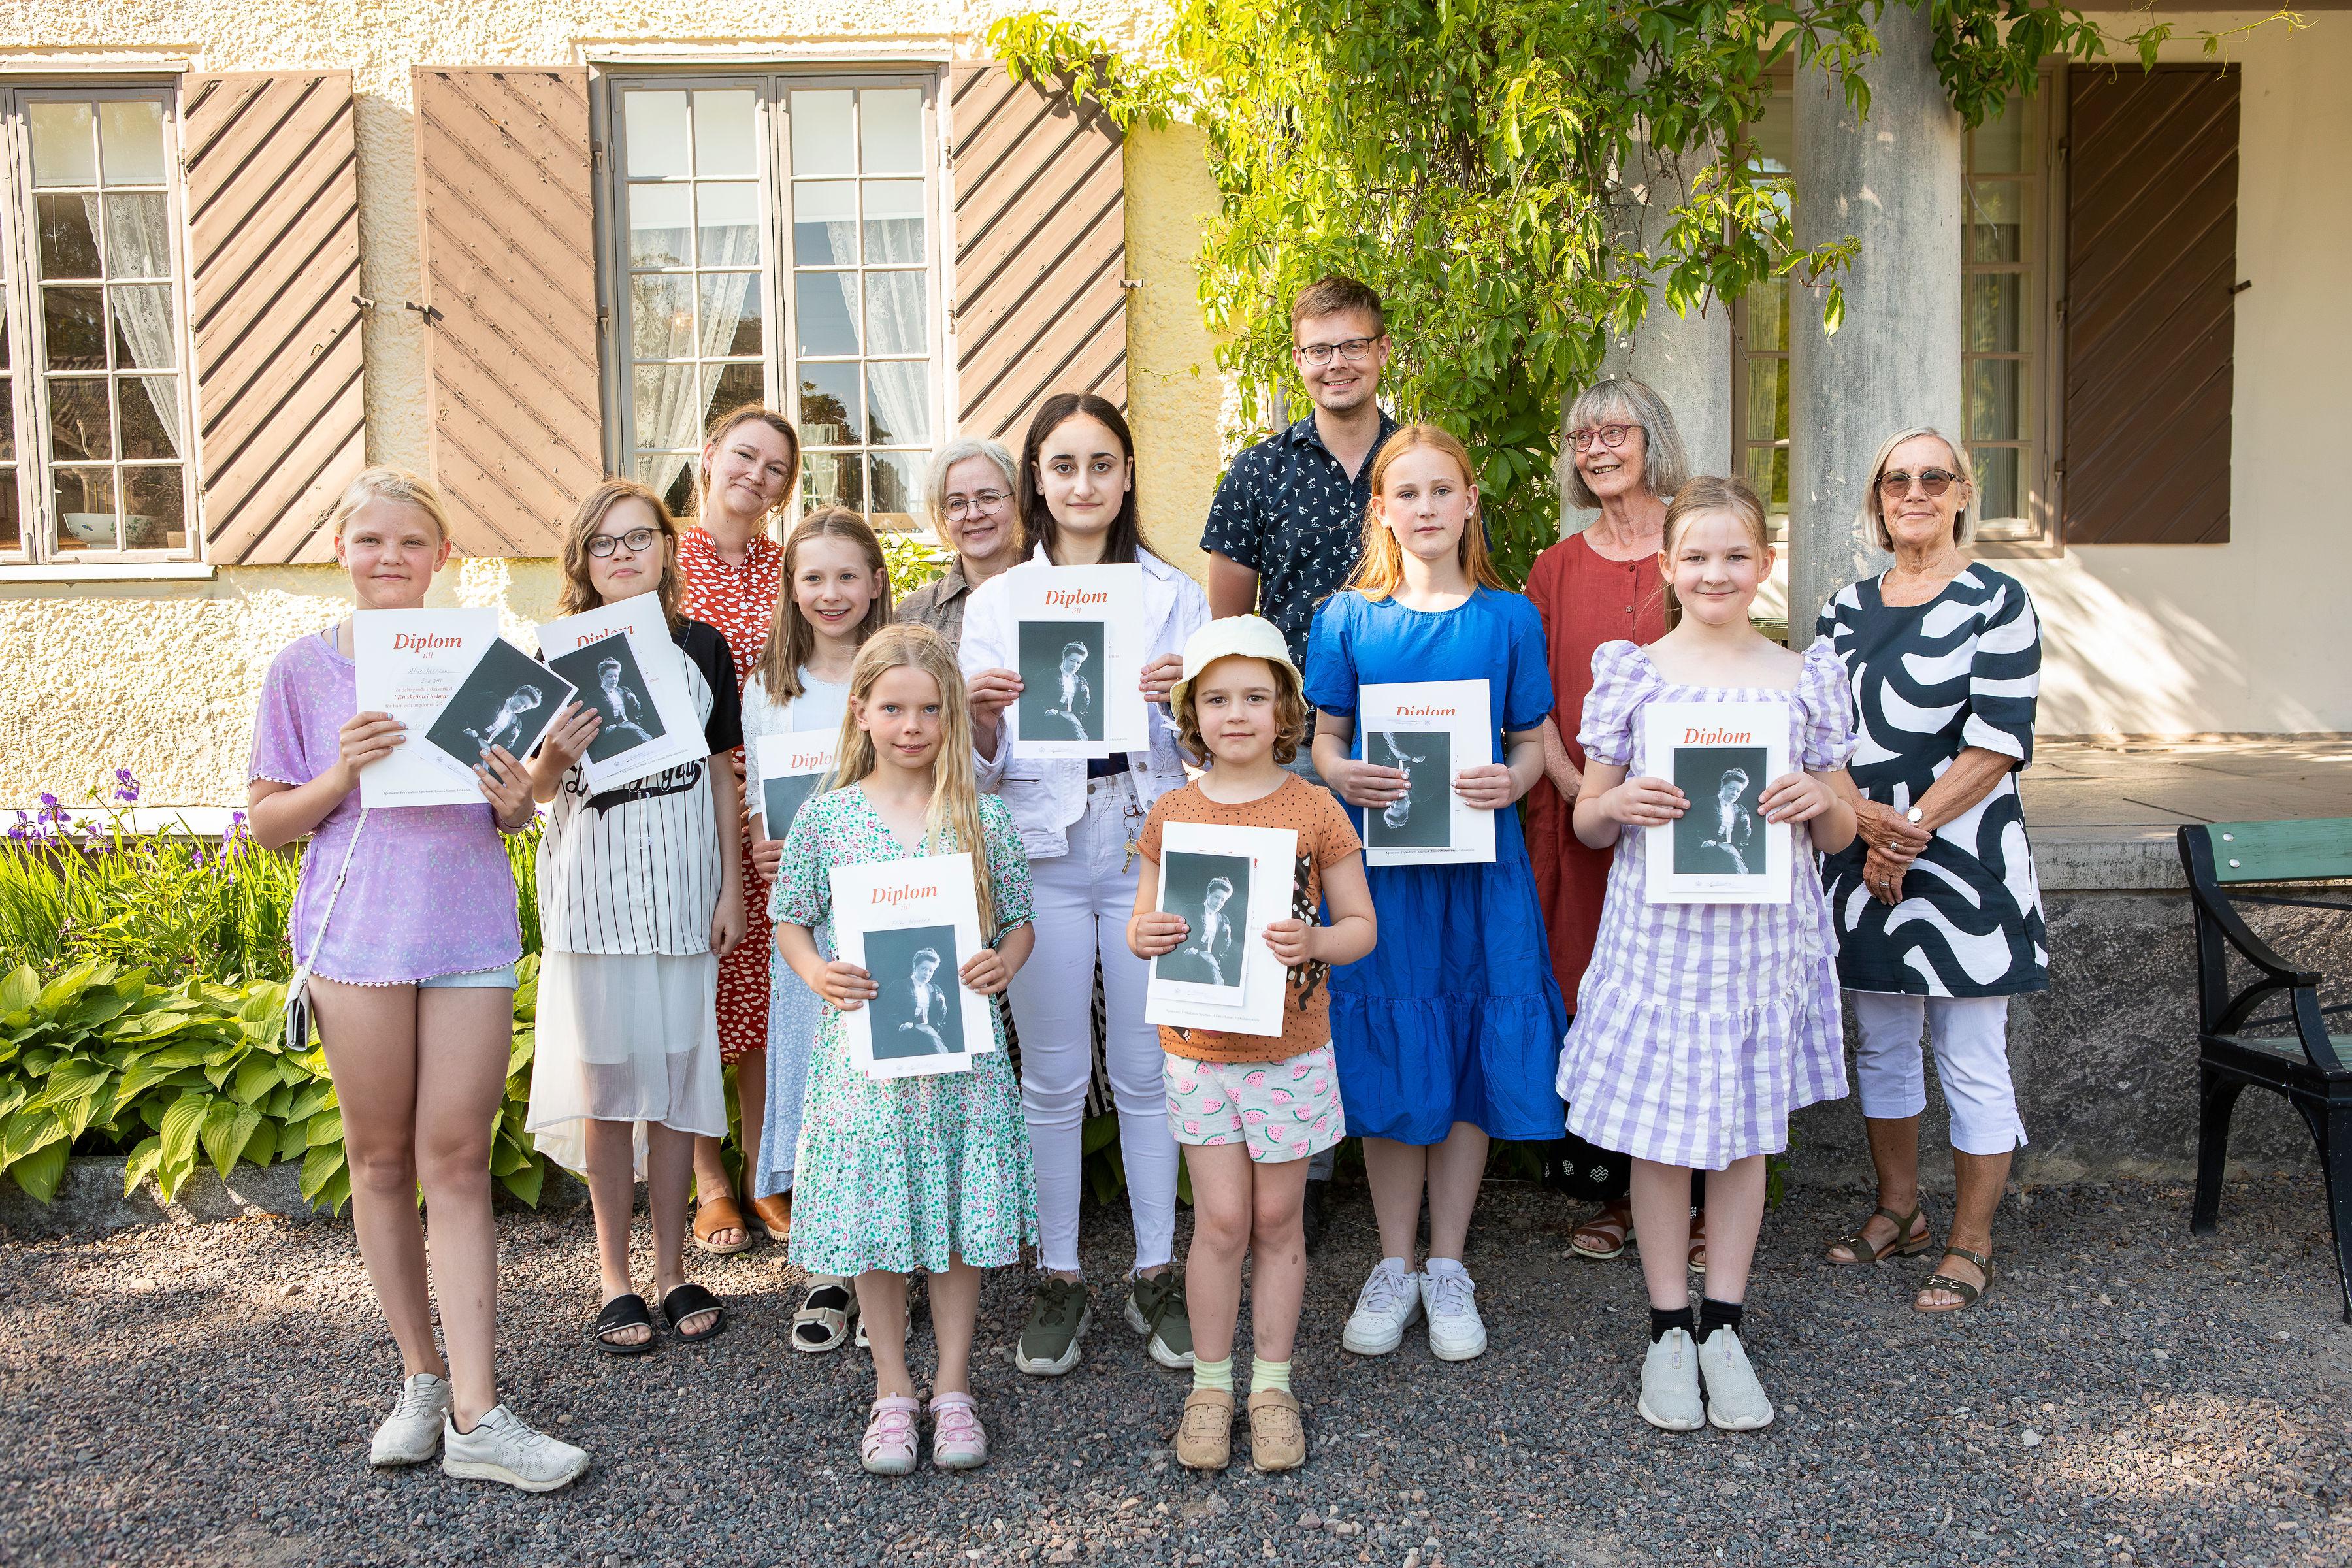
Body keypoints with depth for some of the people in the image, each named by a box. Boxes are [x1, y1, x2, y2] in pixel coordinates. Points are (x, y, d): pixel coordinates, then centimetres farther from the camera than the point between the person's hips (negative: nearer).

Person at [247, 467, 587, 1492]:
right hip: (355, 933, 0)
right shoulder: (307, 667, 3)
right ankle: (421, 1378, 24)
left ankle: (476, 1416, 2)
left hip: (469, 930, 1)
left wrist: (518, 802, -7)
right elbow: (265, 822, 3)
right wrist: (343, 774, -14)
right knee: (381, 1159, 9)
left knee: (457, 1160, 1)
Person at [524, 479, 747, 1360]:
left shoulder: (700, 646, 5)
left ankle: (671, 1273, 19)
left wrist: (732, 887, 4)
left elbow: (722, 772, 9)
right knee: (605, 1082, 3)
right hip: (592, 890, -1)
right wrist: (556, 753, -19)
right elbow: (535, 789, 3)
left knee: (677, 1075, 6)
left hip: (681, 887, 1)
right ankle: (615, 1280, 17)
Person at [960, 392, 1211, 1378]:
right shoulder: (994, 604, 8)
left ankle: (1157, 1276, 20)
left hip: (1152, 845, 0)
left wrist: (1186, 701, -16)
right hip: (1042, 852, 0)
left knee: (1147, 1071, 6)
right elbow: (982, 770, 4)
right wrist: (982, 721, -17)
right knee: (1053, 1079, 5)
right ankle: (1060, 1281, 19)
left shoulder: (1173, 596, 9)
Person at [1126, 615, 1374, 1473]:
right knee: (1222, 1221, 3)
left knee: (1277, 1219, 9)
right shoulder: (1173, 814, 1)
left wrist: (1315, 942, -22)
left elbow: (1361, 925, -1)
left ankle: (1273, 1383, 25)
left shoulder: (1314, 809, -4)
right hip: (1199, 1047, 1)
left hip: (1290, 1047, -1)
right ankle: (1211, 1384, 21)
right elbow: (1142, 924, 8)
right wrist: (1146, 937, -16)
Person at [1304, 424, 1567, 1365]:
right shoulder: (1346, 619, 4)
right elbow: (1324, 736, 6)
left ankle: (1449, 1268, 21)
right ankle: (1395, 1267, 21)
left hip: (1479, 862, 0)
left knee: (1468, 1057, 5)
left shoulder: (1509, 618, 4)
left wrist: (1511, 780, -15)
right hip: (1377, 858, 0)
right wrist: (1343, 775, -16)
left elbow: (1532, 742, 6)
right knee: (1385, 1057, 5)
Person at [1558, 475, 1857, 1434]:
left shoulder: (1805, 678, 5)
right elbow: (1587, 823, 4)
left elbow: (1838, 835, 9)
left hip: (1764, 930, 2)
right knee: (1660, 1131, 5)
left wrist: (1822, 800, -13)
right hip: (1658, 929, -1)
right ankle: (1668, 1329, 22)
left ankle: (1723, 1326, 26)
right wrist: (1619, 804, -17)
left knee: (1746, 1127, 11)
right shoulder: (1630, 673, 1)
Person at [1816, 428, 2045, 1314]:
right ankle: (1897, 1210, 33)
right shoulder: (1848, 608, 10)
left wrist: (1910, 827, -16)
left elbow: (2000, 742, -12)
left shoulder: (1997, 601, -5)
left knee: (1972, 1062, 3)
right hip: (1865, 860, 5)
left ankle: (1971, 1243, 17)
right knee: (1882, 1044, 16)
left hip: (1964, 855, -5)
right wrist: (1865, 822, -11)